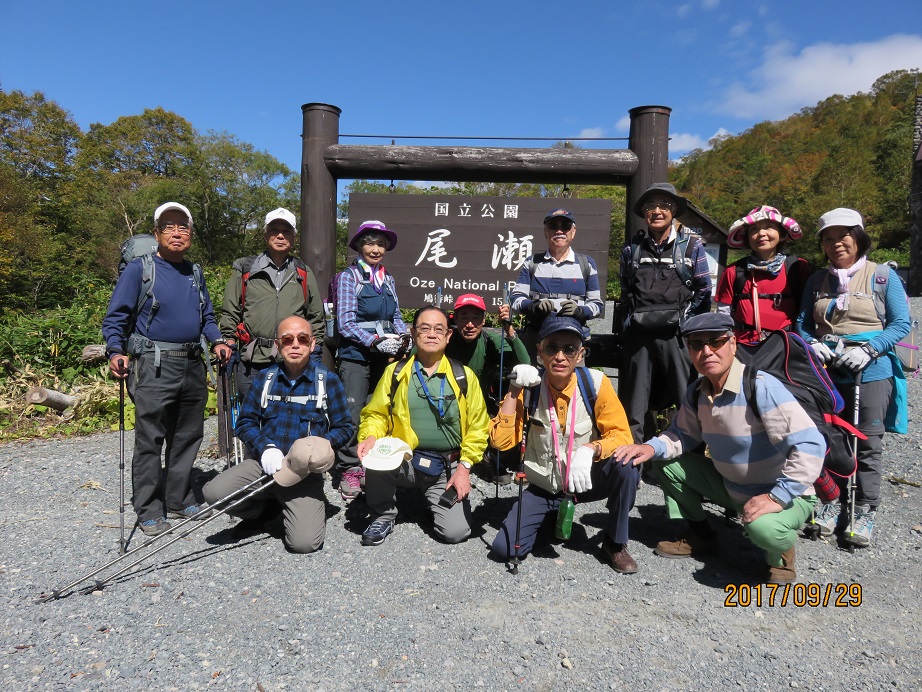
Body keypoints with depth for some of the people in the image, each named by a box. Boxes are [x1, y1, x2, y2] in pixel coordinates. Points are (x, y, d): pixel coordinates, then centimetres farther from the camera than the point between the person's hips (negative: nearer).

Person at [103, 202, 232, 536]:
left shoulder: (195, 272, 14)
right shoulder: (140, 269, -3)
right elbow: (115, 316, -4)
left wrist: (217, 341, 5)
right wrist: (116, 351, -19)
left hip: (192, 365, 6)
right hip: (155, 366, -6)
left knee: (188, 436, 13)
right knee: (150, 440, -1)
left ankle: (179, 499, 26)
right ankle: (149, 511, 11)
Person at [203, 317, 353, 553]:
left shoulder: (328, 381, 0)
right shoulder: (264, 378, 9)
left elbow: (345, 427, 2)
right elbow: (245, 423, 8)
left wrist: (321, 445, -18)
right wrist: (265, 447, -12)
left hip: (305, 472, -3)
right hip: (264, 464, 3)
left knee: (304, 542, -21)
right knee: (214, 492, -23)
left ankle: (312, 508, 16)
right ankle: (258, 509, 11)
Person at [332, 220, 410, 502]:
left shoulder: (388, 280, 13)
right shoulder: (348, 277, -3)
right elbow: (345, 323, -11)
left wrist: (408, 336, -5)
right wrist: (376, 340, -22)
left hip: (384, 357, 5)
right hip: (356, 356, -5)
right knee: (353, 414, -5)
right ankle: (349, 471, 8)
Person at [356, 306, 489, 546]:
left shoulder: (464, 375, 3)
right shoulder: (395, 372, 5)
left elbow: (477, 427, 3)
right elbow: (376, 414, 5)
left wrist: (464, 467, -6)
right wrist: (370, 437, -17)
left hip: (447, 468, 0)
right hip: (404, 461, 0)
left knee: (456, 532, -16)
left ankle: (432, 498, 20)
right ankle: (383, 516, -2)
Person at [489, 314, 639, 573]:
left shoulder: (595, 383, -17)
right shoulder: (529, 387, -13)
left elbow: (621, 435, -17)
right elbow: (501, 441, -18)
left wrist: (591, 449, -37)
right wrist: (514, 390, -24)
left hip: (586, 481, -1)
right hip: (544, 487, 1)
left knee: (627, 464, -31)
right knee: (505, 548, -15)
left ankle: (615, 543, -6)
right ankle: (555, 515, 17)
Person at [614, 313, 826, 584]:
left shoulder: (761, 387, -27)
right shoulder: (696, 393, -4)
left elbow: (811, 445, -31)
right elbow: (683, 435, 7)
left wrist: (778, 497, -33)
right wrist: (652, 447, -14)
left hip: (786, 495, -7)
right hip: (732, 487, 7)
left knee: (763, 527, -38)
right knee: (666, 462, 0)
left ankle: (780, 551, 1)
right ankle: (700, 536, 18)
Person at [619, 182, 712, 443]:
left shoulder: (692, 246, 5)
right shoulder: (632, 248, 12)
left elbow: (703, 290, 5)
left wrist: (685, 320, 1)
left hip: (677, 334, -2)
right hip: (639, 334, 3)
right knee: (633, 404, 9)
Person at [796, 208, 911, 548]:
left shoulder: (883, 276, -1)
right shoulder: (817, 280, 10)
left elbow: (901, 323, -4)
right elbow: (803, 323, 13)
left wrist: (868, 349, -17)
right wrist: (813, 344, -8)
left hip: (871, 372, -3)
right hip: (827, 373, 4)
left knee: (867, 443, 2)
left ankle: (865, 510, 13)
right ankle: (834, 501, 24)